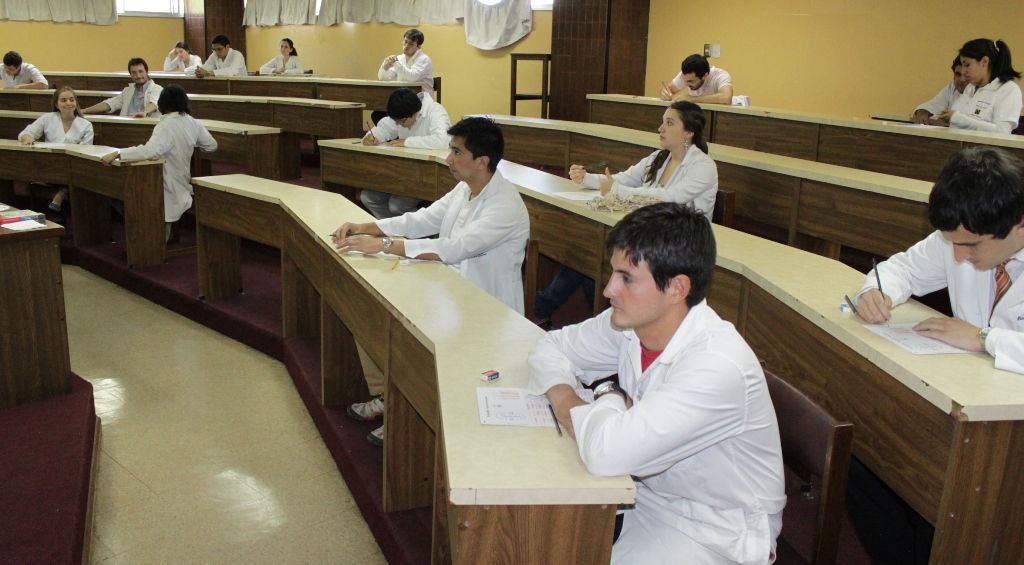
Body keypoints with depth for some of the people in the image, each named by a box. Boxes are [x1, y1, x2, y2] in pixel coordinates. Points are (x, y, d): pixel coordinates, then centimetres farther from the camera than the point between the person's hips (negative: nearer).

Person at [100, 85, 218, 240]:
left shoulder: (167, 125, -22)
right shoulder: (192, 123, -1)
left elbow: (150, 150, -40)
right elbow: (212, 145, 14)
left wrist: (117, 154, -39)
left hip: (169, 191, -8)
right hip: (183, 186, 8)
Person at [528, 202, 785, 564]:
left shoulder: (719, 368, -33)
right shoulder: (630, 322, -9)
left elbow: (606, 452, -41)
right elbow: (551, 348, 5)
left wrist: (607, 399, -19)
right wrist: (565, 399, -15)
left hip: (716, 531, -6)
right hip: (646, 491, 7)